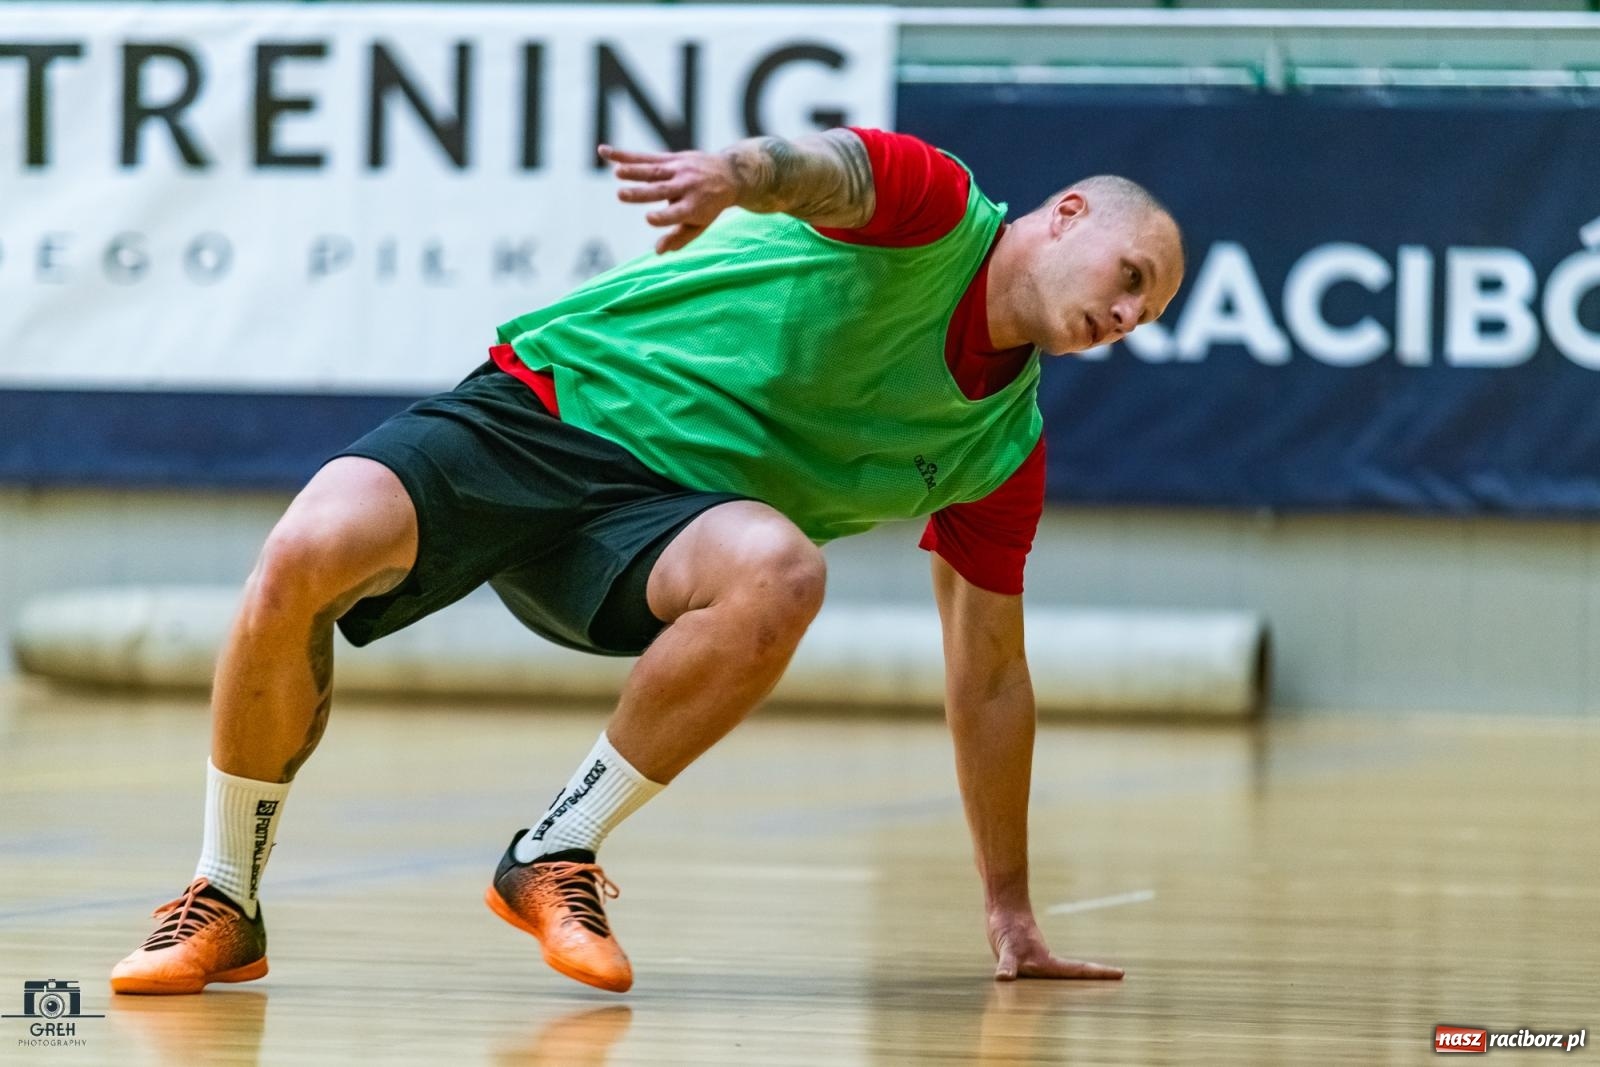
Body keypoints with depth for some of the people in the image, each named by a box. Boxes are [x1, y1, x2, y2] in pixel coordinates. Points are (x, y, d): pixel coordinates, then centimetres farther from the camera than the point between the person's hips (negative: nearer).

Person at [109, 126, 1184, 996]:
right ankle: (225, 906, -9)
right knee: (308, 556, -31)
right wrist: (738, 171, -53)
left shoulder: (1002, 446, 13)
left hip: (661, 510, 4)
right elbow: (835, 167, -27)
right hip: (547, 402, -4)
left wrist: (1012, 915, 20)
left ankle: (555, 860, -15)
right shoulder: (938, 209, -3)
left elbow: (989, 675, 20)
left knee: (778, 573, -33)